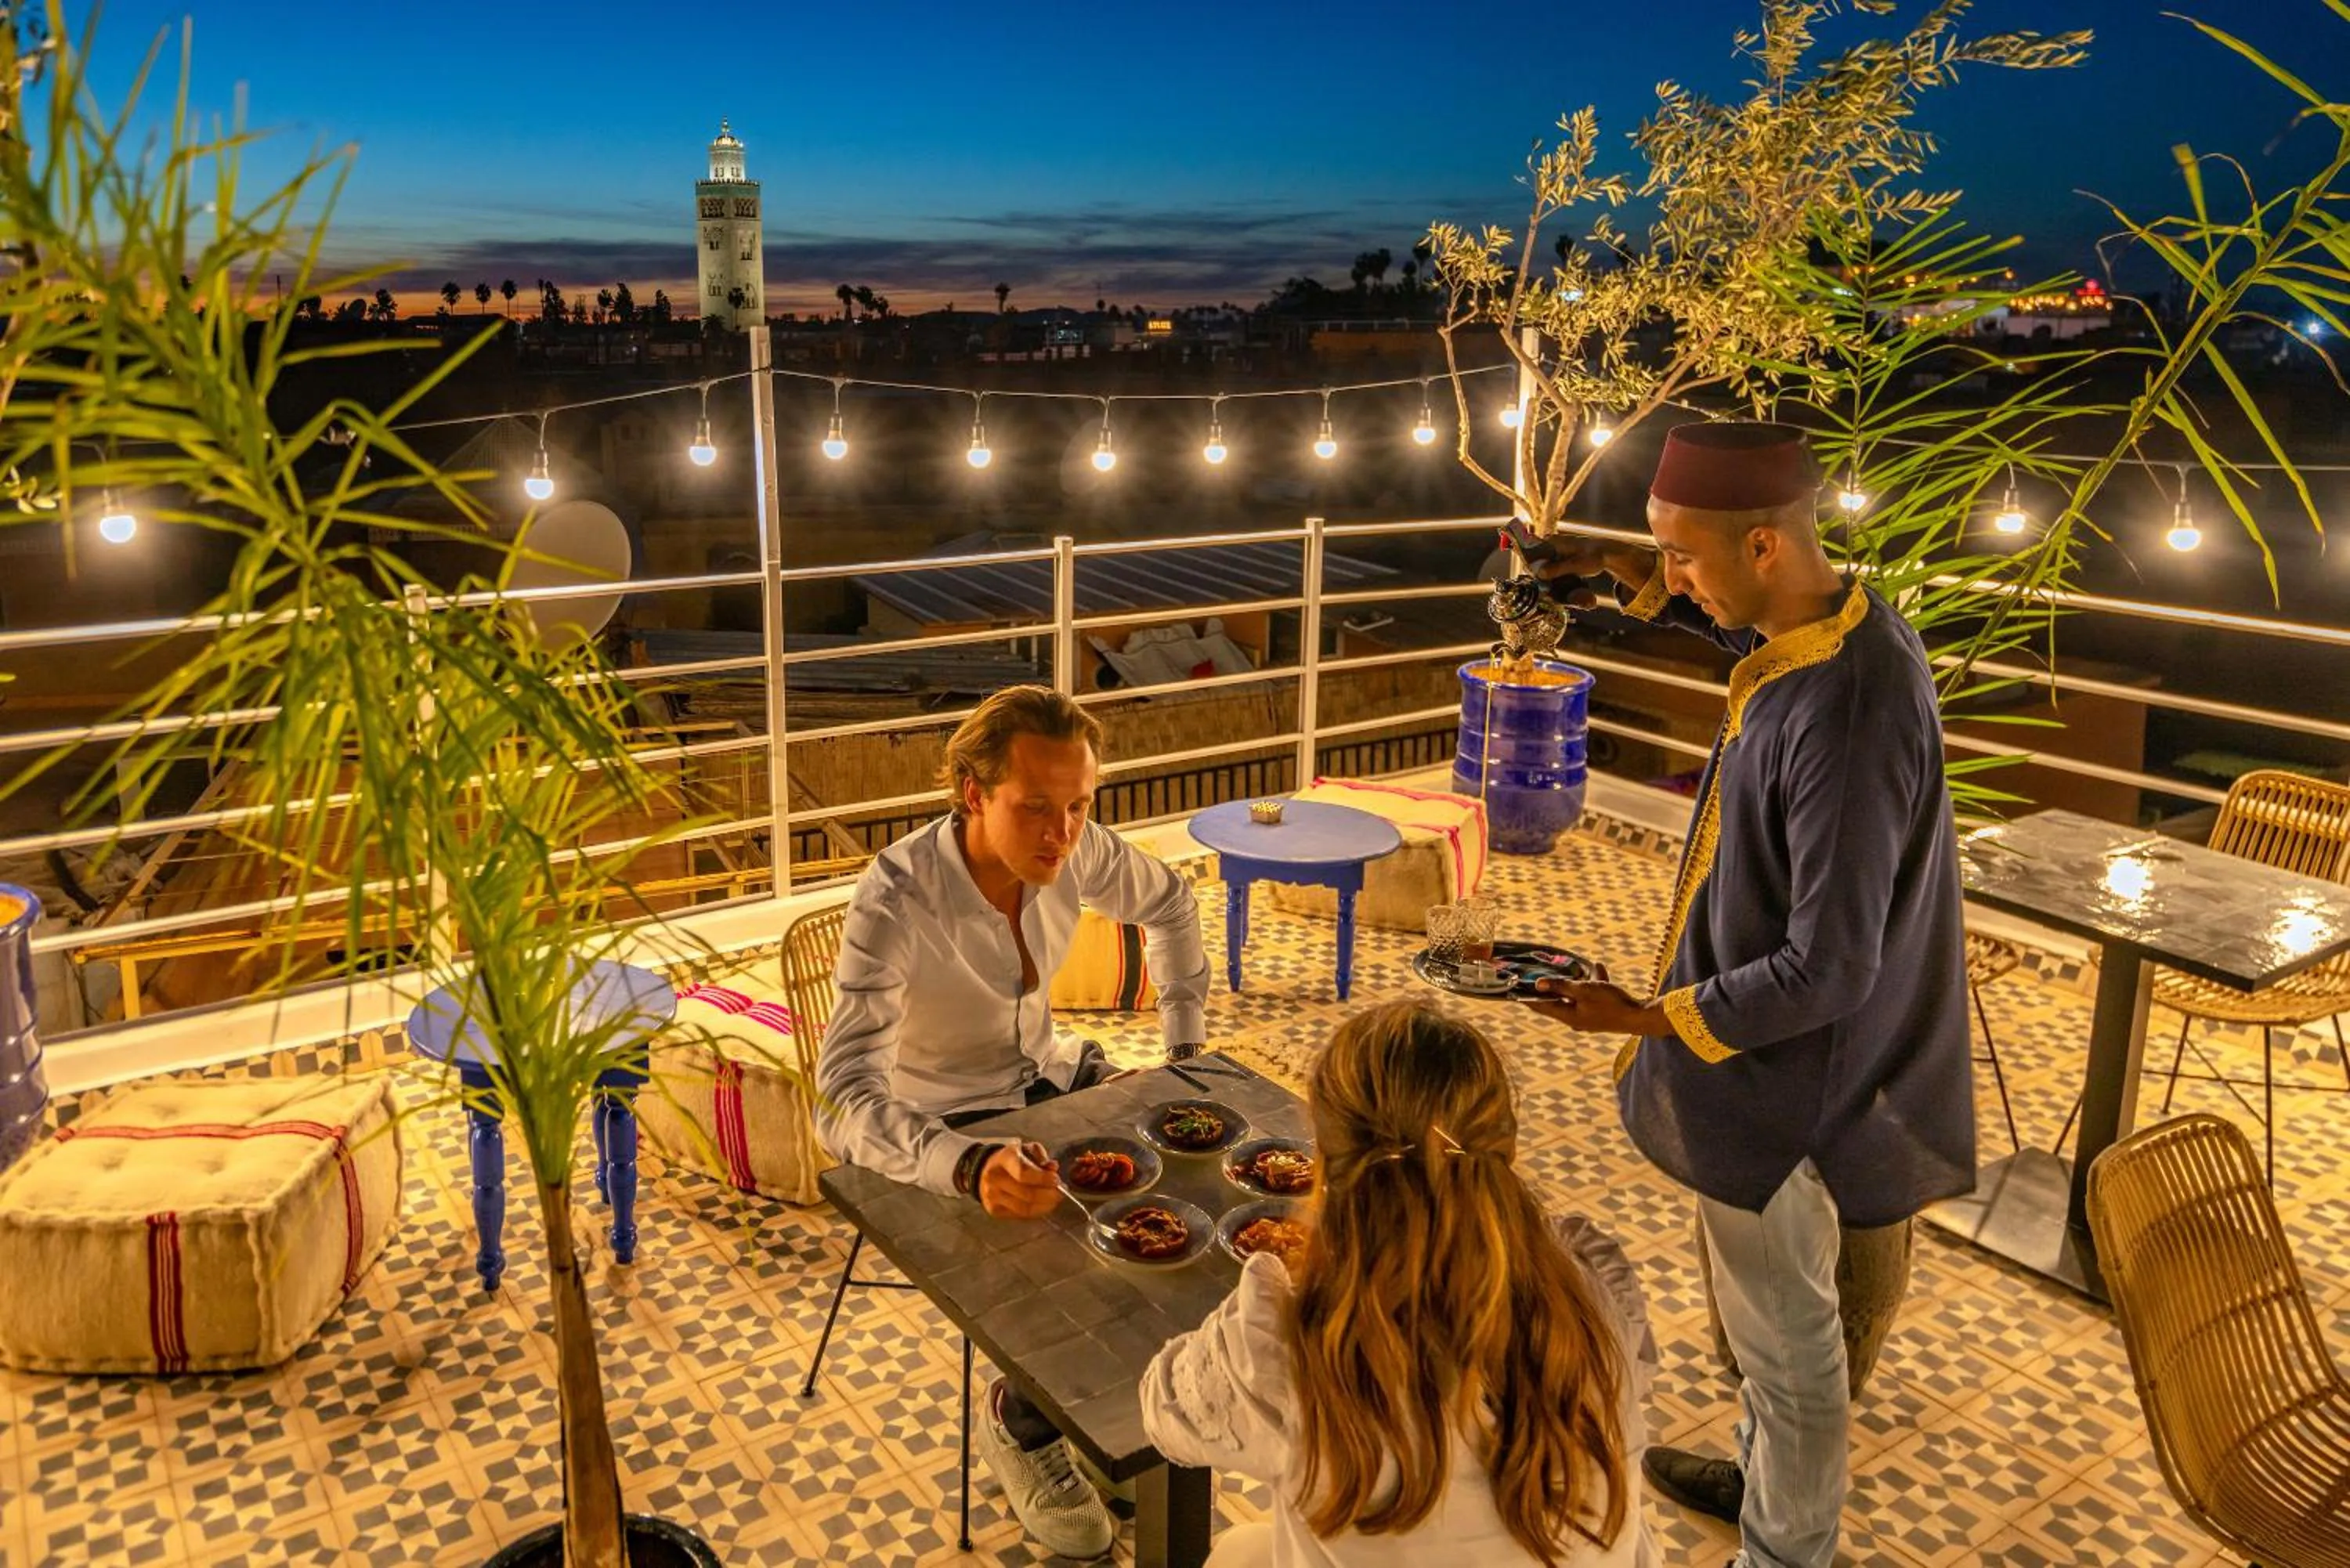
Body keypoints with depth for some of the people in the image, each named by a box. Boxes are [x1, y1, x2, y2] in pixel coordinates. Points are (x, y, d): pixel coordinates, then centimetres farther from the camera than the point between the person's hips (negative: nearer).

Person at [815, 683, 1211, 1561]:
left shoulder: (1074, 848, -16)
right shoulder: (894, 904, -32)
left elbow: (1168, 906, 7)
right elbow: (843, 1102, -38)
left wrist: (1187, 1046, 5)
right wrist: (972, 1169, -53)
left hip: (1048, 1075, 6)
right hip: (942, 1126, -5)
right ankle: (1019, 1422, 8)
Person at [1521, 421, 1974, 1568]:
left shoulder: (1847, 716, -33)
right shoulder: (1836, 621, -5)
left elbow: (1827, 971, -29)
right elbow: (1719, 615, 22)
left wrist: (1648, 1020, -20)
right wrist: (1618, 568, 6)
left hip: (1781, 1079, -10)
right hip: (1774, 1056, 10)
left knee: (1786, 1333, 13)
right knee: (1769, 1308, 29)